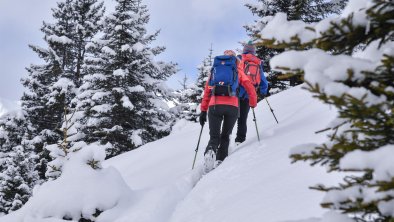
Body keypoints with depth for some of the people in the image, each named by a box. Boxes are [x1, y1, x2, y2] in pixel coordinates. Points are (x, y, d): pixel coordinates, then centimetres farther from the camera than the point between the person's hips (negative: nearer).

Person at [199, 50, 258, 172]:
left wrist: (203, 111, 16)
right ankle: (220, 160, -1)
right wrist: (253, 104, 23)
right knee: (225, 136, 15)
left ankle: (210, 151, -26)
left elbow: (207, 91, 16)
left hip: (214, 106, 1)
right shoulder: (238, 71, 18)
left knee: (214, 137, 5)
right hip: (232, 107, 0)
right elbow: (250, 88, 9)